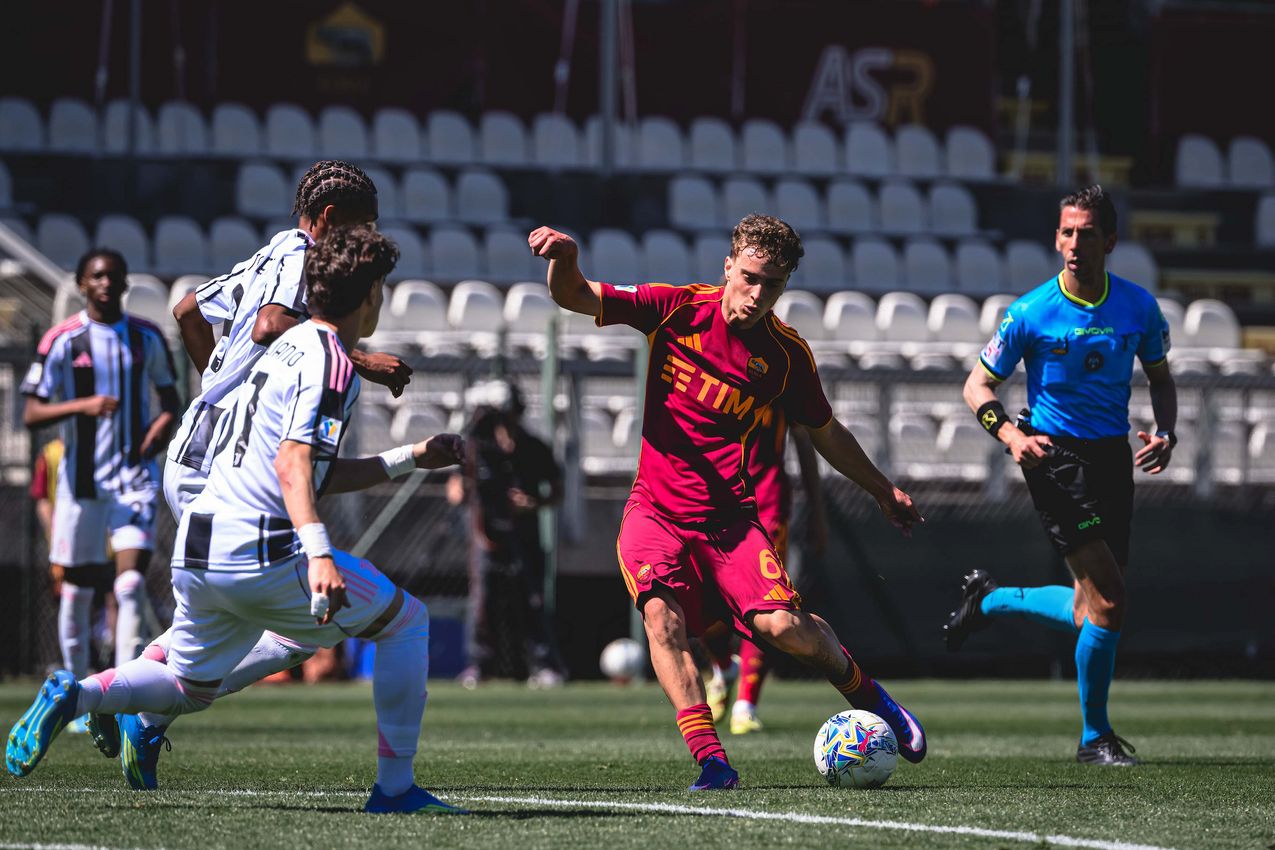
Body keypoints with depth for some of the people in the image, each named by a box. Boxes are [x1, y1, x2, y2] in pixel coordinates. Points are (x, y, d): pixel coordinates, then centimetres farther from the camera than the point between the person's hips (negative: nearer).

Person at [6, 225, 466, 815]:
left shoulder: (289, 346, 19)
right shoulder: (332, 364, -9)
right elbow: (292, 463, -24)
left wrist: (410, 458, 31)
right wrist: (318, 555, -36)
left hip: (196, 550, 9)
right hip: (263, 556, -9)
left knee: (189, 687, 25)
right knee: (406, 621, 7)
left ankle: (76, 695, -2)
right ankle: (395, 788, 5)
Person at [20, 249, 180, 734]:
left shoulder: (147, 338, 6)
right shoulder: (62, 341, -4)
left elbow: (168, 395, 19)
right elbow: (32, 415, -8)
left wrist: (166, 421, -3)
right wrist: (83, 406, -25)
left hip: (135, 476, 1)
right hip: (81, 479, -1)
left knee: (131, 581, -15)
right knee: (77, 588, 5)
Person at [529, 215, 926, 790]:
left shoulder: (787, 353, -1)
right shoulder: (676, 310, -3)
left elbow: (826, 434, 16)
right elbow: (574, 297, -5)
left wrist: (882, 490, 22)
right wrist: (565, 259, -27)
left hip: (730, 516, 0)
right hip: (656, 512, 0)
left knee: (782, 624, -18)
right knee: (661, 613, -27)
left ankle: (868, 695, 12)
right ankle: (712, 761, -29)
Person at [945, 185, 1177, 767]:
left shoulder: (1139, 307, 2)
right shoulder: (1030, 313, -8)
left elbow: (1160, 378, 17)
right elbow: (977, 385, 1)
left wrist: (1165, 433, -2)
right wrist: (1010, 433, -18)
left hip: (1114, 457, 5)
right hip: (1056, 457, -5)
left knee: (1090, 615, 7)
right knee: (1109, 601, -15)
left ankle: (987, 600, 34)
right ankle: (1095, 737, -1)